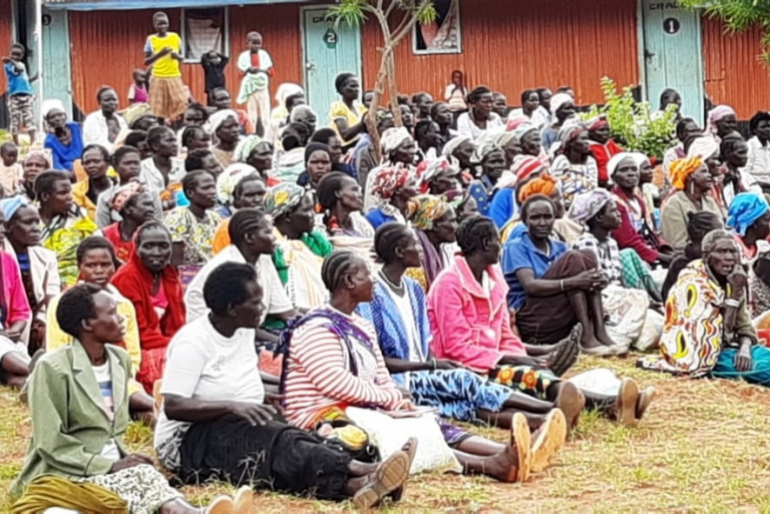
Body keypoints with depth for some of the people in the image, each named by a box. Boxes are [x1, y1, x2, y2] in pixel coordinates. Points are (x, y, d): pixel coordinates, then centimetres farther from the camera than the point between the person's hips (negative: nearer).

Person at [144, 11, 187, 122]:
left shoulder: (175, 37, 6)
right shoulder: (151, 39, 0)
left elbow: (182, 58, 13)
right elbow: (146, 62, -1)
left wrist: (177, 56, -11)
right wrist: (159, 54, -17)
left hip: (174, 77, 2)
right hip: (158, 78, -2)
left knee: (181, 105, -9)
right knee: (159, 109, -2)